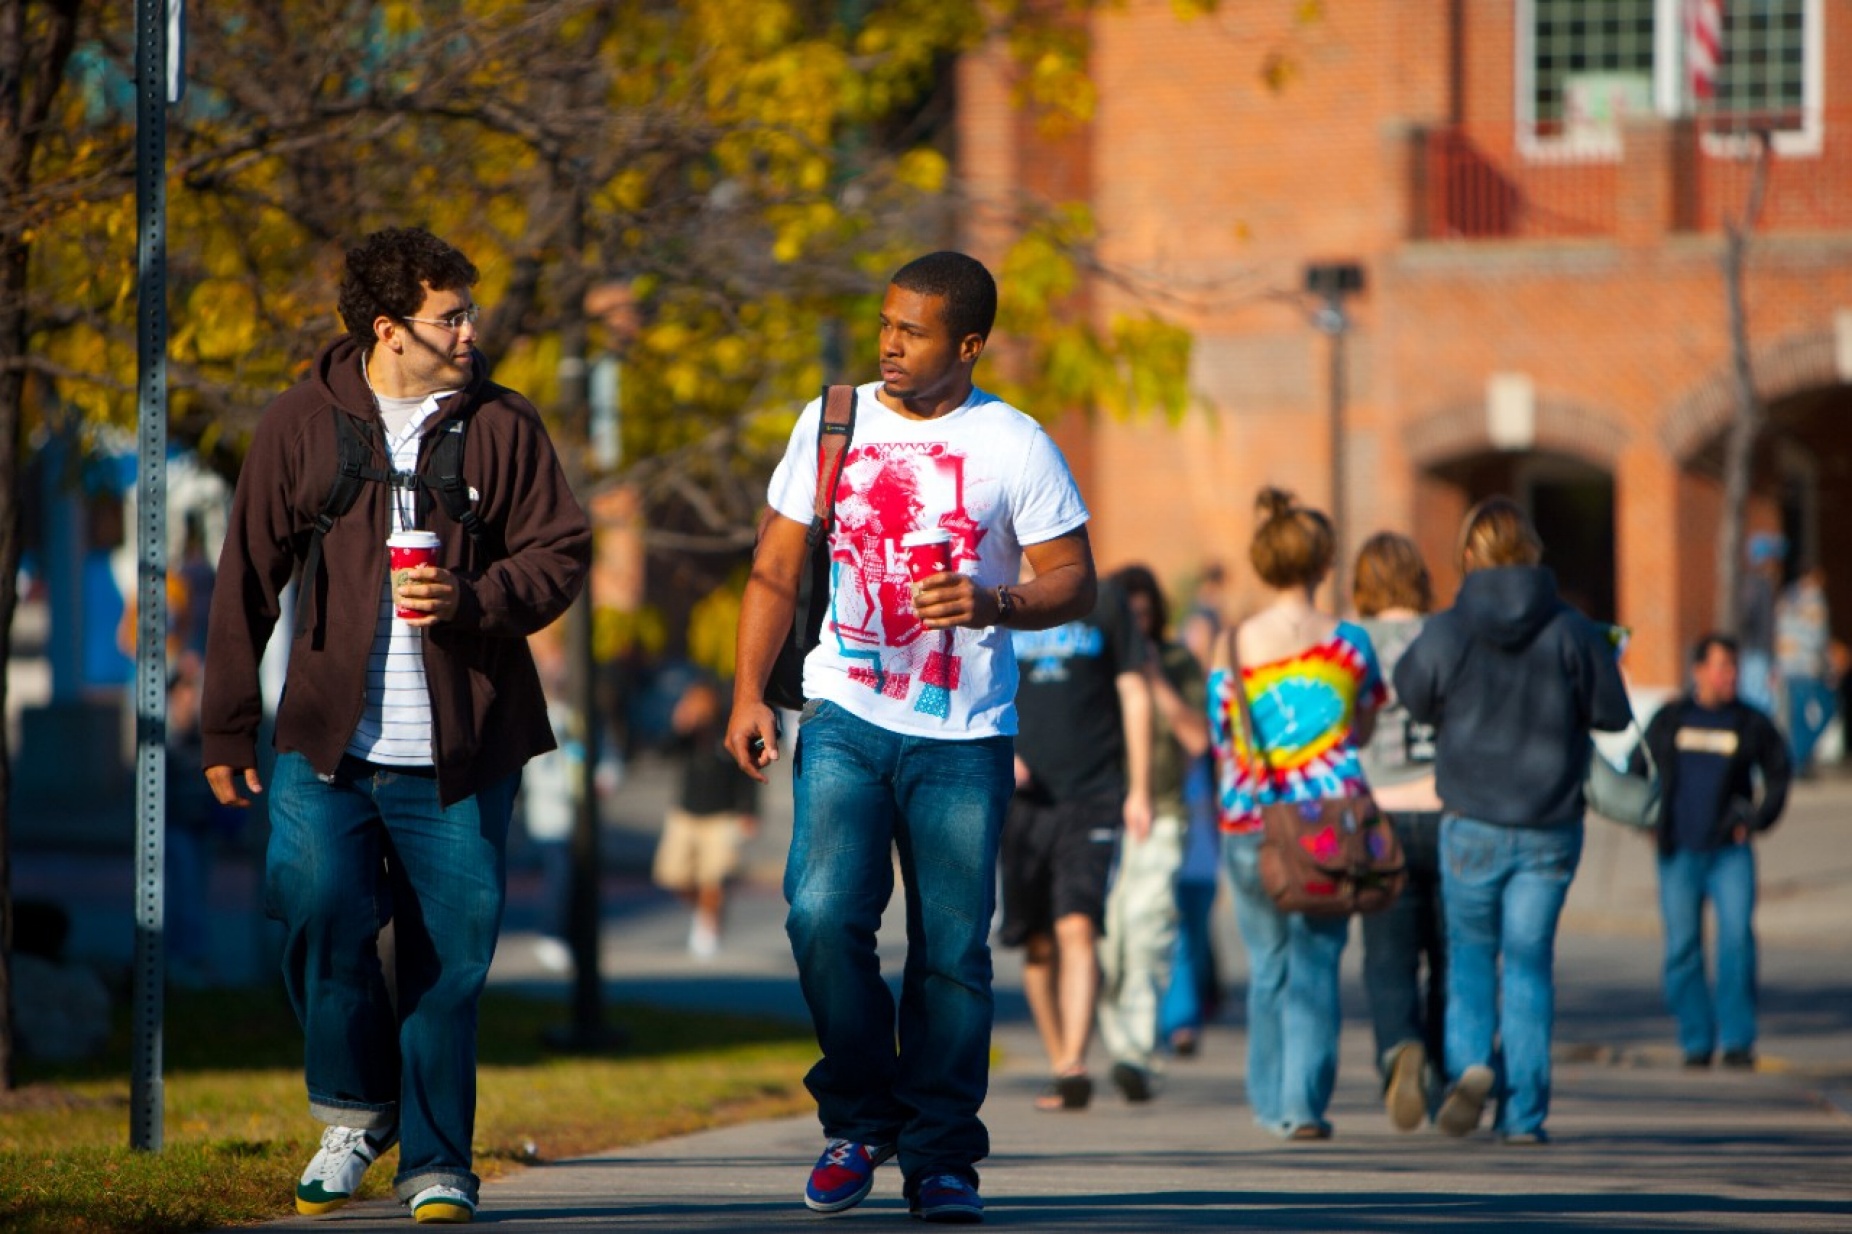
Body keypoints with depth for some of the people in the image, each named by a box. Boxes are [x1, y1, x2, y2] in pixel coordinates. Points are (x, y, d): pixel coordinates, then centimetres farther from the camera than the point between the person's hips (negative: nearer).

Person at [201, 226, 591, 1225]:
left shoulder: (502, 426, 4)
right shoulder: (301, 425, 4)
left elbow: (561, 553, 3)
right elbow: (247, 581, 7)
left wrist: (470, 600, -16)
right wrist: (228, 729, 7)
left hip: (461, 753, 0)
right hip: (328, 740, 0)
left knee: (448, 956, 1)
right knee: (316, 908, -17)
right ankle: (355, 1109, 6)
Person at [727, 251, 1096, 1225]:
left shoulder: (1014, 447, 0)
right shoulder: (832, 422, 8)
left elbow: (1075, 583, 1)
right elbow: (775, 570, 14)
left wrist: (994, 605, -19)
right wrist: (747, 692, 5)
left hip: (963, 735, -1)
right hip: (845, 715, 1)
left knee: (952, 950, -1)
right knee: (823, 913, -15)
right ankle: (860, 1118, 4)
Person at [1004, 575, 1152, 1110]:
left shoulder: (1104, 600, 5)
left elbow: (1134, 694, 6)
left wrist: (1139, 790, 1)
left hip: (1092, 795, -2)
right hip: (1021, 799, 2)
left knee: (1077, 928, -17)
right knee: (1038, 944, 6)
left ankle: (1073, 1067, -23)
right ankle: (1060, 1062, 19)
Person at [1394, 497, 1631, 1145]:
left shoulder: (1446, 632, -9)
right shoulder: (1572, 631, -9)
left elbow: (1416, 700, 6)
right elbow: (1612, 714, -3)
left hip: (1471, 825, 0)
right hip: (1550, 828, 0)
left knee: (1471, 951, 18)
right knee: (1528, 960, 8)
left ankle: (1469, 1060, -7)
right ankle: (1523, 1111, 4)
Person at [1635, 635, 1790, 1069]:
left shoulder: (1752, 724, 4)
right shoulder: (1669, 720, 7)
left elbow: (1778, 776, 15)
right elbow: (1638, 770, 18)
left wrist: (1758, 819, 3)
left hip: (1730, 851, -1)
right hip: (1678, 854, 1)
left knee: (1737, 938, -15)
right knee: (1682, 948, 0)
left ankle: (1737, 1040, -9)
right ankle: (1696, 1042, 10)